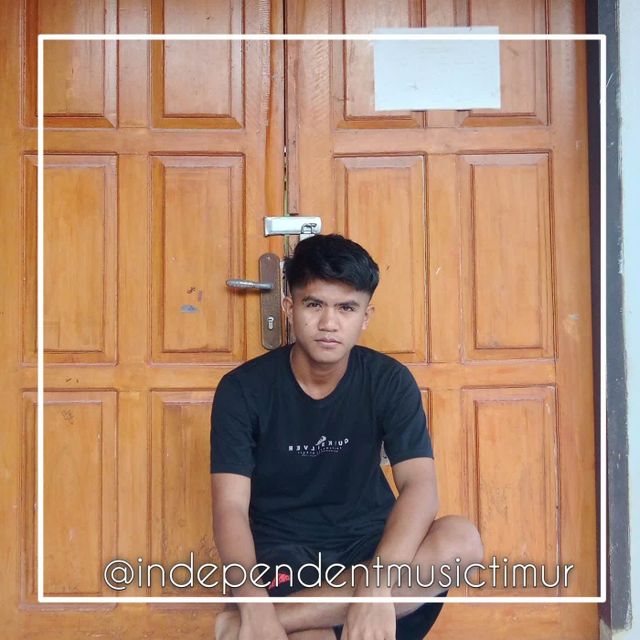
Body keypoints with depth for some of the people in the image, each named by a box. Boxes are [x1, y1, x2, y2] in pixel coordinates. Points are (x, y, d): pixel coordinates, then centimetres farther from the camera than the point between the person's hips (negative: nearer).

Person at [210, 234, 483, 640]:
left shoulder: (390, 381, -8)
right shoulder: (243, 389, -11)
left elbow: (420, 487, -20)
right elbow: (230, 508, -17)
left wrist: (377, 585, -37)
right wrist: (254, 605, -36)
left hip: (365, 540, 5)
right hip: (282, 547, -5)